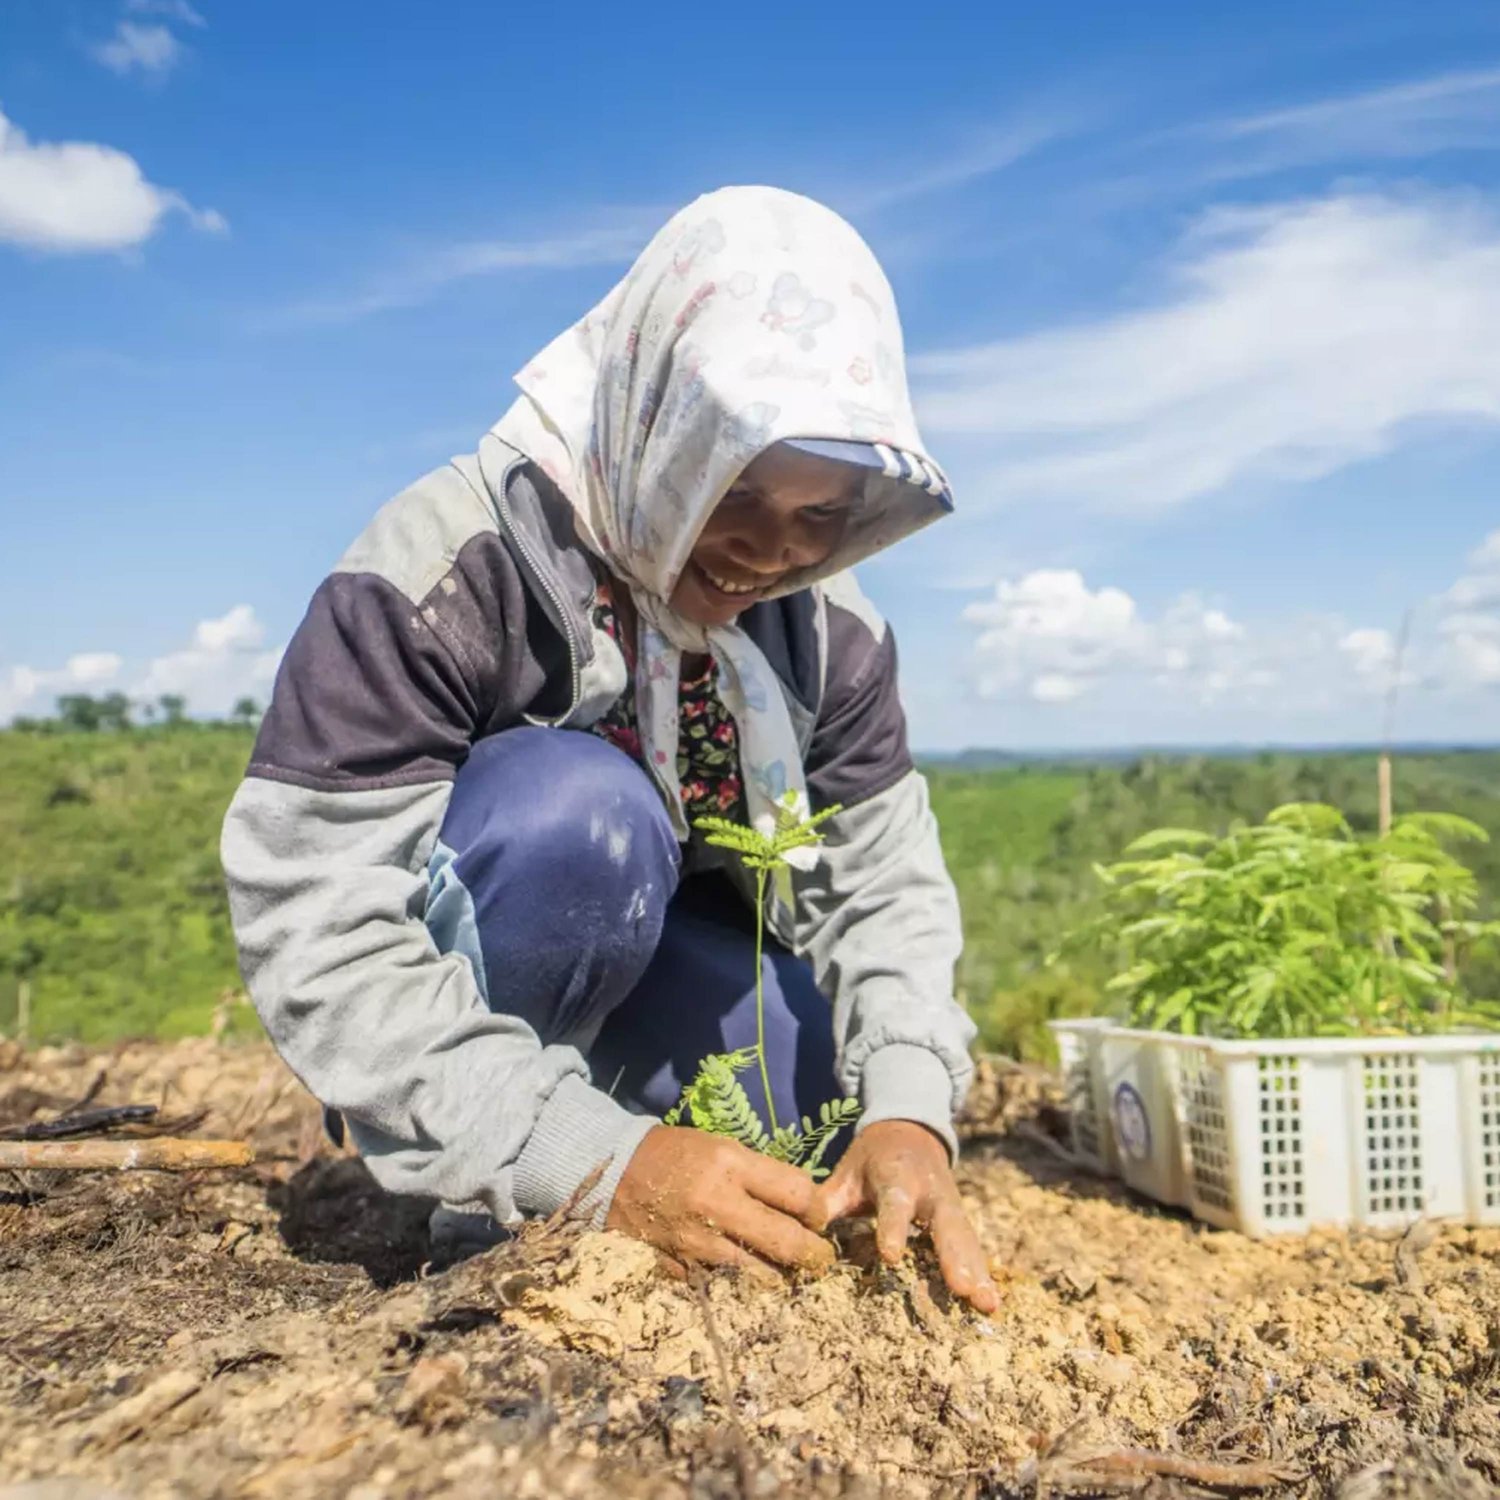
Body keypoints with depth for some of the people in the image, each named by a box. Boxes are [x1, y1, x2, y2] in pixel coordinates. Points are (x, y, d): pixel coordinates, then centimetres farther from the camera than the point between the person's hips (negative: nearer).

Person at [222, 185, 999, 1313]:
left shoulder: (829, 629, -10)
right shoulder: (442, 574, -28)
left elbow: (883, 880, -11)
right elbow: (317, 934, -33)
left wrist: (909, 1110, -30)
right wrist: (601, 1162, -41)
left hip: (669, 970, 6)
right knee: (575, 803, -34)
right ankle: (491, 1217, -15)